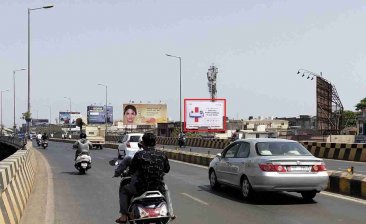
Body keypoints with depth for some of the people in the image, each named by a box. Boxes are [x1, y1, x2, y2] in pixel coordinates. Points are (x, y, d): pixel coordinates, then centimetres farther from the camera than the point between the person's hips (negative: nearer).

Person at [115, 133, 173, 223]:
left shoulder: (139, 155, -11)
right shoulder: (162, 155, -2)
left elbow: (131, 171, -3)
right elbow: (167, 169, 12)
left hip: (142, 188, -3)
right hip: (158, 188, 3)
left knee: (123, 190, 22)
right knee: (165, 189, 39)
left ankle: (124, 216, 12)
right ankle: (170, 212, 35)